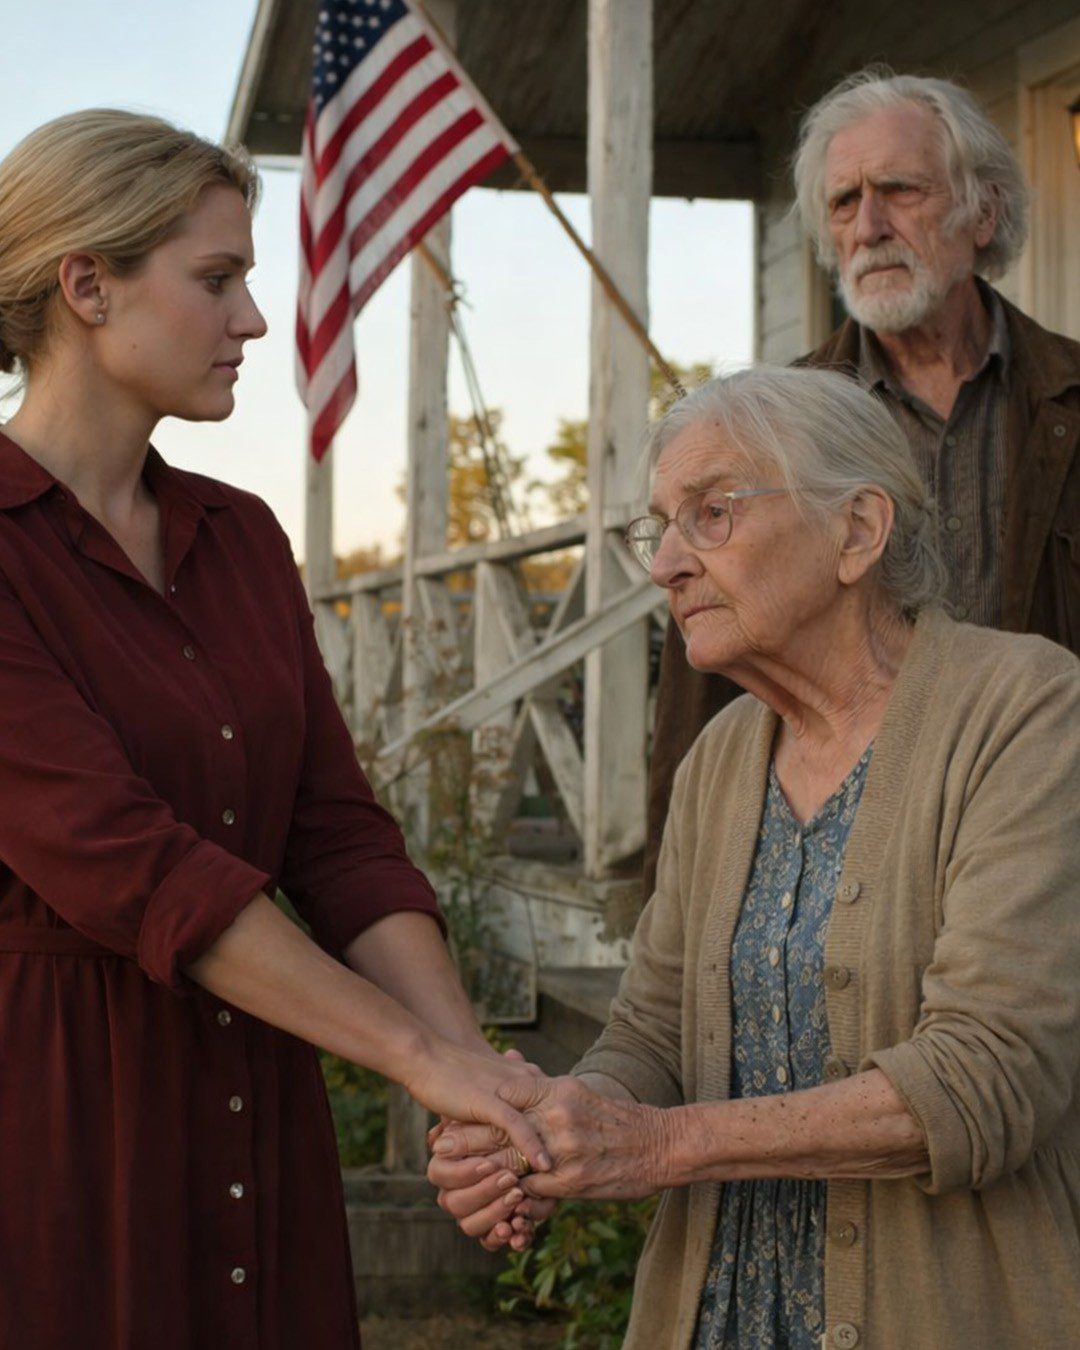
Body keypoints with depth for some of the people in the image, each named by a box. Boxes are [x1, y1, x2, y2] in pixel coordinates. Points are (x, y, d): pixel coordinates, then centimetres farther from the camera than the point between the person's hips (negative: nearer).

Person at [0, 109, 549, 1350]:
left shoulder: (238, 539, 9)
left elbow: (338, 835, 4)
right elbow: (119, 861, -20)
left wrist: (477, 1071, -9)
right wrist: (417, 1056, -21)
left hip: (247, 1109, 6)